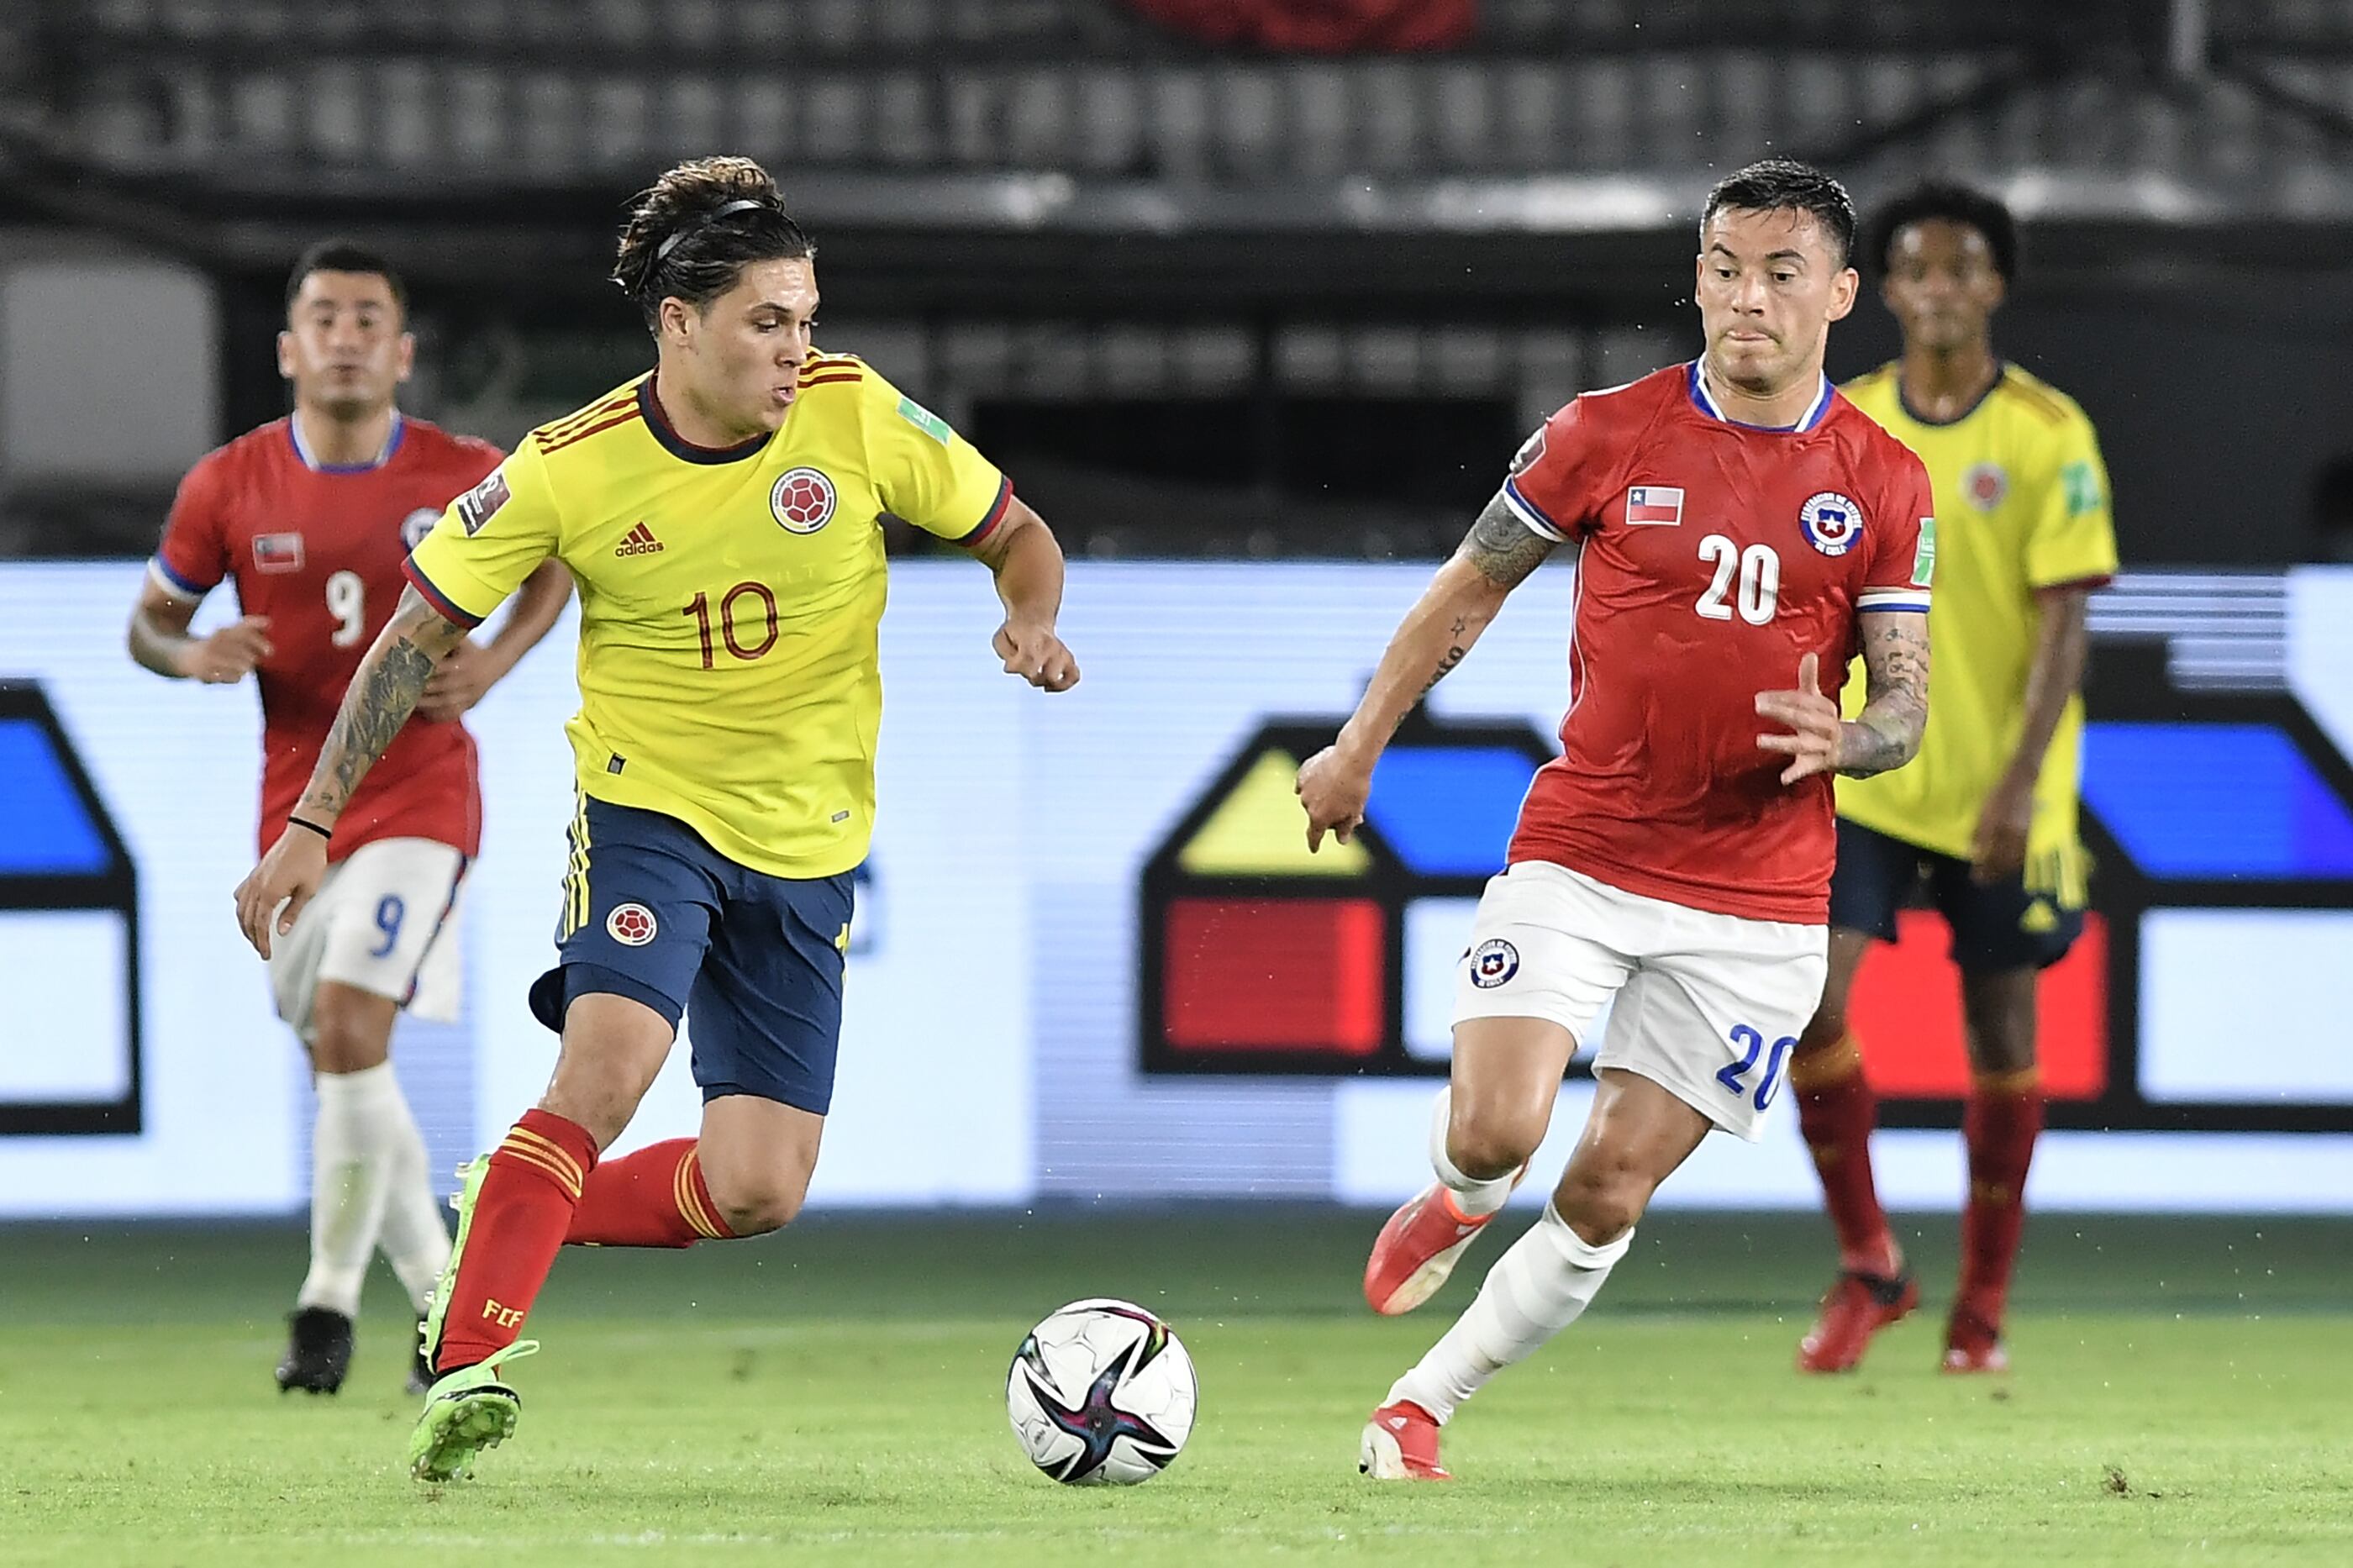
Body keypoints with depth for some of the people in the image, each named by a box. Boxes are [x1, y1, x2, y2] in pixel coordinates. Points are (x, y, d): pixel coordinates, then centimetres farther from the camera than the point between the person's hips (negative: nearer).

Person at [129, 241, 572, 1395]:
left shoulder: (464, 478, -5)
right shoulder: (229, 487, -2)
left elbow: (559, 556, 14)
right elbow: (150, 618, 9)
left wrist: (496, 661, -3)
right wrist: (193, 655, -14)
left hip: (420, 800, -3)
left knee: (350, 1021, -20)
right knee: (340, 1063, 8)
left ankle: (329, 1303, -11)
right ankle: (445, 1300, 25)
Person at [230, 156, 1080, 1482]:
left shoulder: (858, 417, -9)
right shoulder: (572, 470, -11)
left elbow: (1018, 536, 5)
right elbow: (421, 636, -1)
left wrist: (1034, 623, -18)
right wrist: (312, 825, -5)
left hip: (807, 850, 3)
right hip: (649, 810, -3)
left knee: (757, 1195, -3)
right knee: (609, 1064, -30)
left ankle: (509, 1217, 21)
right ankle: (468, 1361, -26)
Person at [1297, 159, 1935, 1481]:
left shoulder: (1884, 486, 1)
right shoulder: (1608, 435, -1)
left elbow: (1907, 704, 3)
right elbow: (1471, 590, 11)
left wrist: (1840, 738, -20)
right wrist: (1360, 749, 15)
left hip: (1759, 895, 1)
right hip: (1576, 858, -1)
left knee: (1609, 1192, -1)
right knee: (1498, 1134, -18)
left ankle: (1424, 1405, 17)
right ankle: (1460, 1203, 19)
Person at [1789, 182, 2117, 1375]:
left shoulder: (2047, 435, -6)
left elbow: (2063, 619, -9)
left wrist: (2019, 782, -17)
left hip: (1999, 789, -2)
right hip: (1866, 775, 2)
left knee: (2000, 1029, 5)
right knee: (1812, 997, -12)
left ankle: (1983, 1304, 17)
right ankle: (1867, 1265, 5)